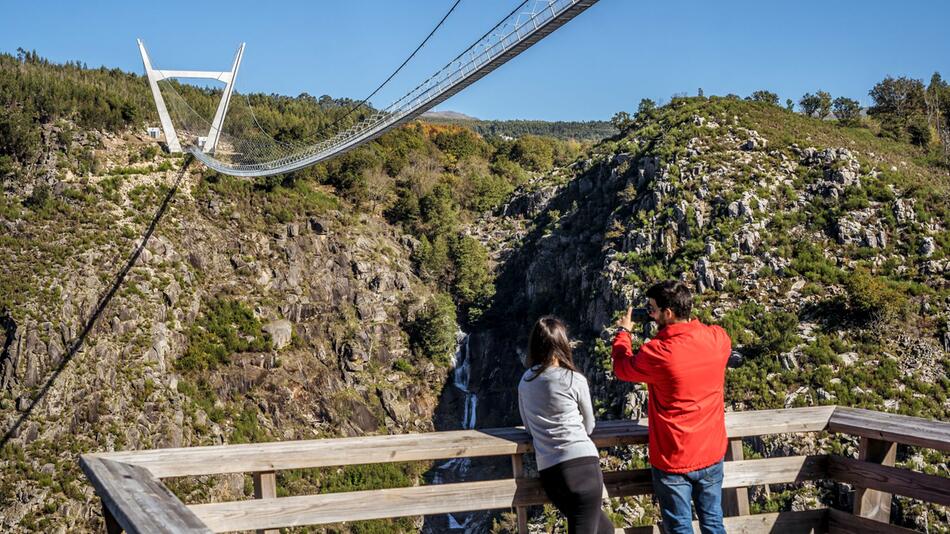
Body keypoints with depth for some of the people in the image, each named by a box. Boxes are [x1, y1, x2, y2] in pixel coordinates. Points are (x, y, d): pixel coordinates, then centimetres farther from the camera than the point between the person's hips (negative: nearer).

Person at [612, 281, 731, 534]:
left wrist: (623, 332, 12)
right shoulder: (719, 339, -11)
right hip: (712, 455, 5)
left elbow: (622, 368, -4)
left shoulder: (658, 353, -25)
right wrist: (676, 326, 9)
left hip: (673, 461, -4)